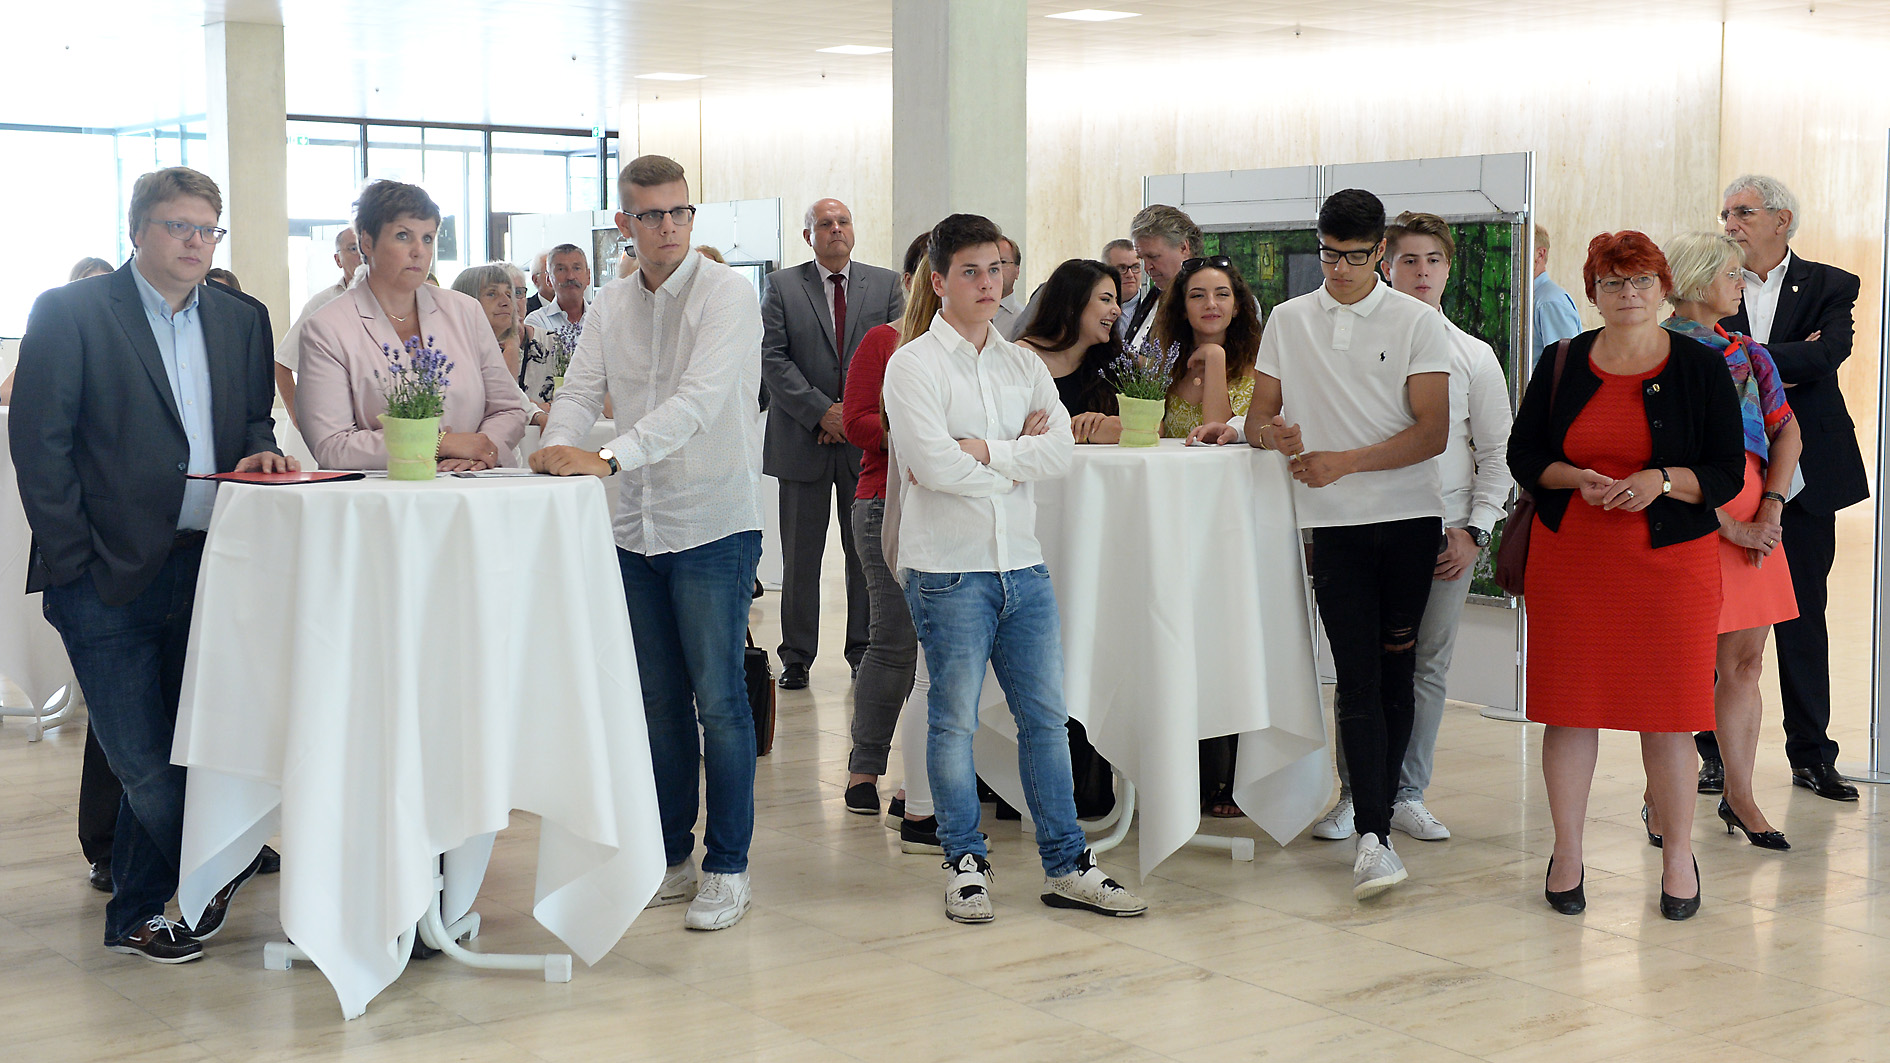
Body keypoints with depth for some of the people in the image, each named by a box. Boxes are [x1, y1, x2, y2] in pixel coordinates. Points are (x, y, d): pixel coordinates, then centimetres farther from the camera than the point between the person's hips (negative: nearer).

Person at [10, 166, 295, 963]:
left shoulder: (239, 321, 14)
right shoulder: (69, 313, -2)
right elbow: (38, 443, -5)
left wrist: (259, 452, -2)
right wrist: (74, 561, -10)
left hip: (208, 569, 4)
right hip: (111, 574, -4)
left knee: (176, 751, 7)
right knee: (145, 763, -5)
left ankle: (134, 913, 23)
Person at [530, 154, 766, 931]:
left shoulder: (726, 294, -10)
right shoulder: (611, 307, 10)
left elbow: (699, 401, -22)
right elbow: (581, 390, 5)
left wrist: (609, 458, -32)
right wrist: (560, 444, -18)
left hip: (714, 523, -6)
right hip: (638, 526, 6)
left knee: (718, 700, -3)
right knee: (658, 703, 11)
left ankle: (727, 868, 6)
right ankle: (672, 858, 22)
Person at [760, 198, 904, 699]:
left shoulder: (885, 285, 9)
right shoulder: (781, 286, 5)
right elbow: (773, 358, -3)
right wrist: (821, 411, -12)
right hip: (803, 439, -1)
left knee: (867, 550, 4)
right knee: (800, 554, 4)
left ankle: (865, 650, 14)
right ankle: (797, 655, 12)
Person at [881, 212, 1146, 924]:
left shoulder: (1024, 365, 12)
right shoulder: (913, 365, -5)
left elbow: (1062, 450, -1)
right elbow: (936, 465, -18)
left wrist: (983, 451, -13)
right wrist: (1017, 455, -5)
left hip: (1023, 564, 5)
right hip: (949, 571, -5)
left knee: (1046, 715, 8)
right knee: (955, 721, 3)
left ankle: (1066, 865, 16)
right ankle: (966, 863, 17)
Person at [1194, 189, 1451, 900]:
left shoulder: (1417, 322, 2)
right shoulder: (1289, 321, 12)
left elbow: (1434, 432, -5)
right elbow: (1262, 414, 15)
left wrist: (1346, 460, -14)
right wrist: (1266, 433, -10)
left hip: (1410, 517, -1)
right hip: (1334, 522, 1)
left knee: (1396, 669, 4)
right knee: (1358, 675, -9)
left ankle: (1376, 807, 19)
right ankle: (1373, 836, -14)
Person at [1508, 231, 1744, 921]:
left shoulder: (1701, 367, 2)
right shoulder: (1563, 364, 7)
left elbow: (1727, 473, -1)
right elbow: (1523, 454, 8)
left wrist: (1661, 481, -18)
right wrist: (1577, 478, -11)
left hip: (1669, 556, -1)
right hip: (1570, 556, 2)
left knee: (1666, 713, 1)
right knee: (1569, 706, 2)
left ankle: (1679, 856, 15)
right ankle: (1567, 855, 14)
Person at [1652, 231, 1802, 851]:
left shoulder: (1748, 354, 16)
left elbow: (1788, 431, 10)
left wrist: (1770, 509, -5)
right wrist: (1729, 526, -15)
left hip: (1752, 515, 7)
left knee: (1745, 661, 8)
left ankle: (1739, 796, 17)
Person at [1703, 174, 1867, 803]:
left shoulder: (1829, 288, 3)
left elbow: (1826, 355, -15)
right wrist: (1784, 366, -15)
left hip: (1803, 473, -1)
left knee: (1804, 615, 6)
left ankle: (1811, 753, 15)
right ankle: (1718, 752, 12)